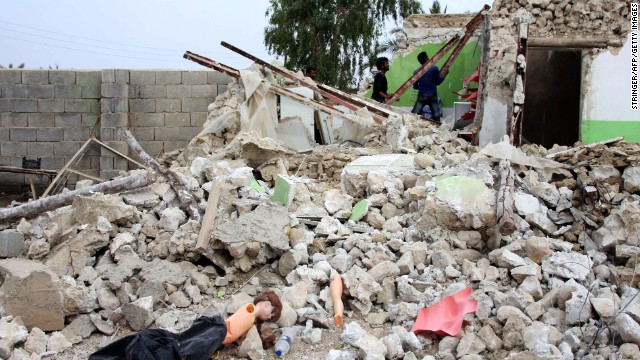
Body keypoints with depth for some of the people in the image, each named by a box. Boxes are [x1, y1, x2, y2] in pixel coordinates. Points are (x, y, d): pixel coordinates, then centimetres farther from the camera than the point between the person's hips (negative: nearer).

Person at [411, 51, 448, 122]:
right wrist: (444, 75, 18)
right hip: (433, 96, -1)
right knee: (436, 116, 2)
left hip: (422, 96, 1)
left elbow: (415, 86, 5)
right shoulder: (434, 68, -6)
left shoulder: (416, 72, -1)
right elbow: (438, 82, 4)